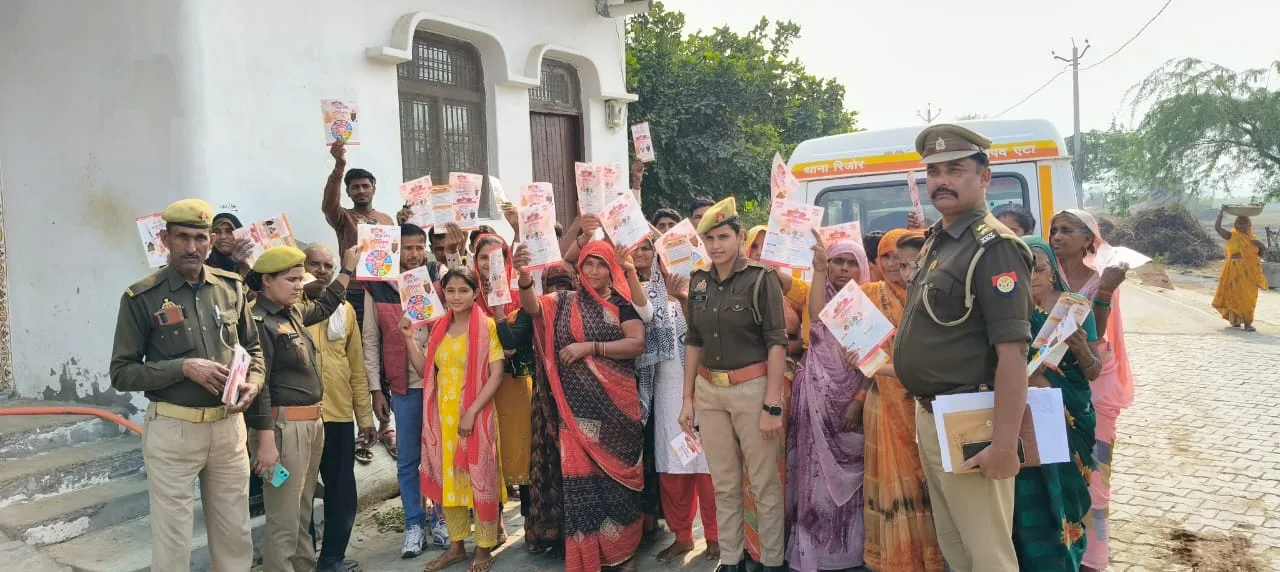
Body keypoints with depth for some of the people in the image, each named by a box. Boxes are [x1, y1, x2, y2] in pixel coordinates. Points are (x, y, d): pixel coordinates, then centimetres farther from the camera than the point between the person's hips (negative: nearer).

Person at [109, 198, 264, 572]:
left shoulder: (231, 287, 4)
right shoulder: (142, 298, -8)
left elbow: (253, 348, 14)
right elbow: (122, 373, -7)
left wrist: (253, 383, -6)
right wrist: (183, 368, -19)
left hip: (228, 426, 4)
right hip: (173, 430, -4)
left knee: (236, 536, 14)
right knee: (172, 541, 6)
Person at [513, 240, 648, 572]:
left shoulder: (621, 302, 2)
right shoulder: (564, 302, 7)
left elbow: (637, 343, -11)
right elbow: (532, 306, -11)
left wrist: (590, 347, -16)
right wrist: (524, 276, -31)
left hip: (615, 405, -1)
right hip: (577, 406, 1)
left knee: (616, 473, 6)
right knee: (580, 476, 3)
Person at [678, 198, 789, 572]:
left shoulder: (761, 279, -9)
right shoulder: (698, 281, 7)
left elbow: (776, 342, -11)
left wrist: (772, 405, -16)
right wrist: (688, 398, 9)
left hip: (752, 388, -5)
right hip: (709, 391, 5)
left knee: (765, 485, 4)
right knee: (724, 484, 12)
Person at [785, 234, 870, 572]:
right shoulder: (819, 294, 4)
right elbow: (817, 317, -22)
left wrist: (858, 400, -13)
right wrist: (818, 268, -26)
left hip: (850, 398, 1)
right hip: (816, 395, 0)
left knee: (847, 472, 5)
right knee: (816, 471, 2)